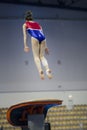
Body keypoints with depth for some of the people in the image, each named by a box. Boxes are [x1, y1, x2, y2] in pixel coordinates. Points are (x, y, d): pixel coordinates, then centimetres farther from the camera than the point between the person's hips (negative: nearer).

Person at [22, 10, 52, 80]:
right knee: (42, 56, 5)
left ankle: (40, 70, -28)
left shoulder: (25, 24, 25)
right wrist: (45, 47, 29)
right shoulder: (38, 24, 35)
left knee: (36, 56, -5)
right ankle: (48, 69, -19)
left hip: (35, 37, -3)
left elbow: (25, 36, 14)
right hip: (42, 38, 4)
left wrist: (25, 46, 9)